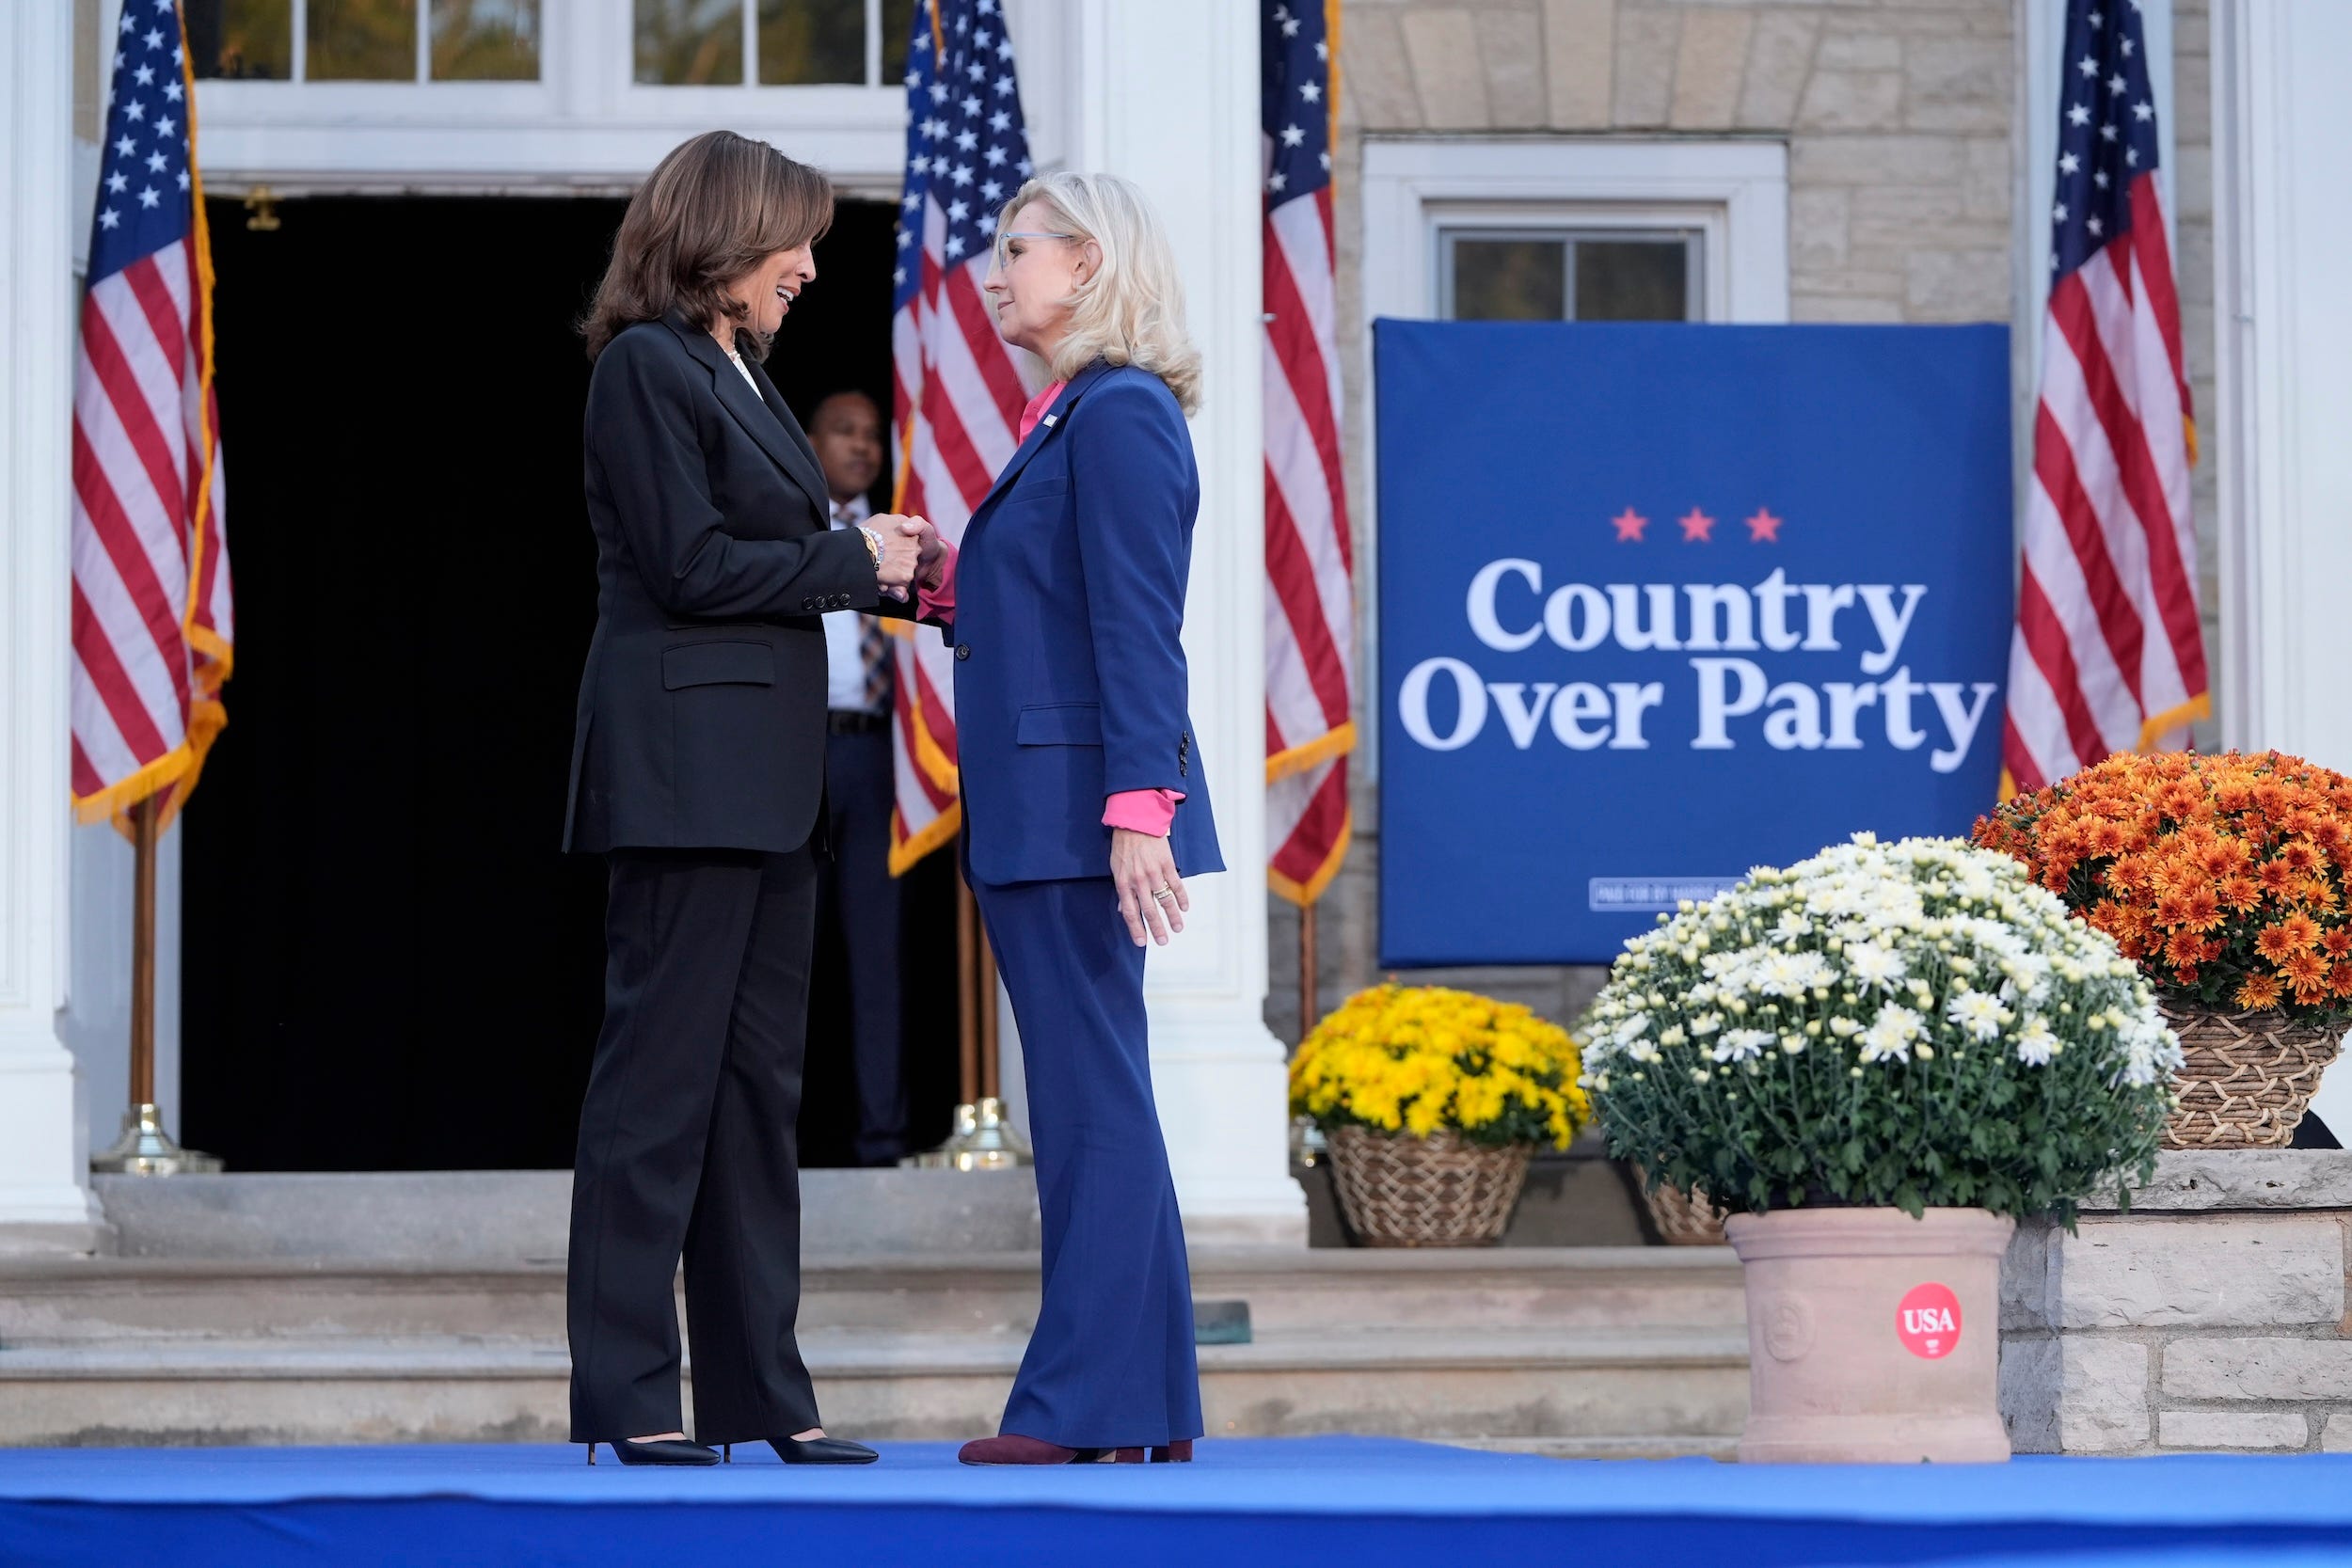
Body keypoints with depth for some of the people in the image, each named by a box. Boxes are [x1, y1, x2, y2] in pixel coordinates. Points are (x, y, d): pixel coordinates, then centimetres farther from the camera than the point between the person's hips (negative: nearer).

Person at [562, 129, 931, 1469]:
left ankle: (759, 1391, 12)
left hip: (764, 782, 10)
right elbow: (695, 565, -15)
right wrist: (857, 562, -7)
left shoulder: (738, 375, 19)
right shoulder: (646, 366, -9)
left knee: (759, 1085, 9)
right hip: (686, 772, -10)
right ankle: (627, 1397, -3)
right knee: (663, 1078, -6)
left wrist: (892, 574, 5)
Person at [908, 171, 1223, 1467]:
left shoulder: (1120, 415, -11)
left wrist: (1139, 808, -23)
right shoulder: (1069, 418, 19)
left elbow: (1137, 630, -18)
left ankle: (1089, 1406, -6)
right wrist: (948, 579, 8)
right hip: (1036, 819, 10)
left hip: (1080, 804, -10)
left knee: (1090, 1104, -8)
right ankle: (1153, 1405, 14)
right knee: (1096, 1104, 10)